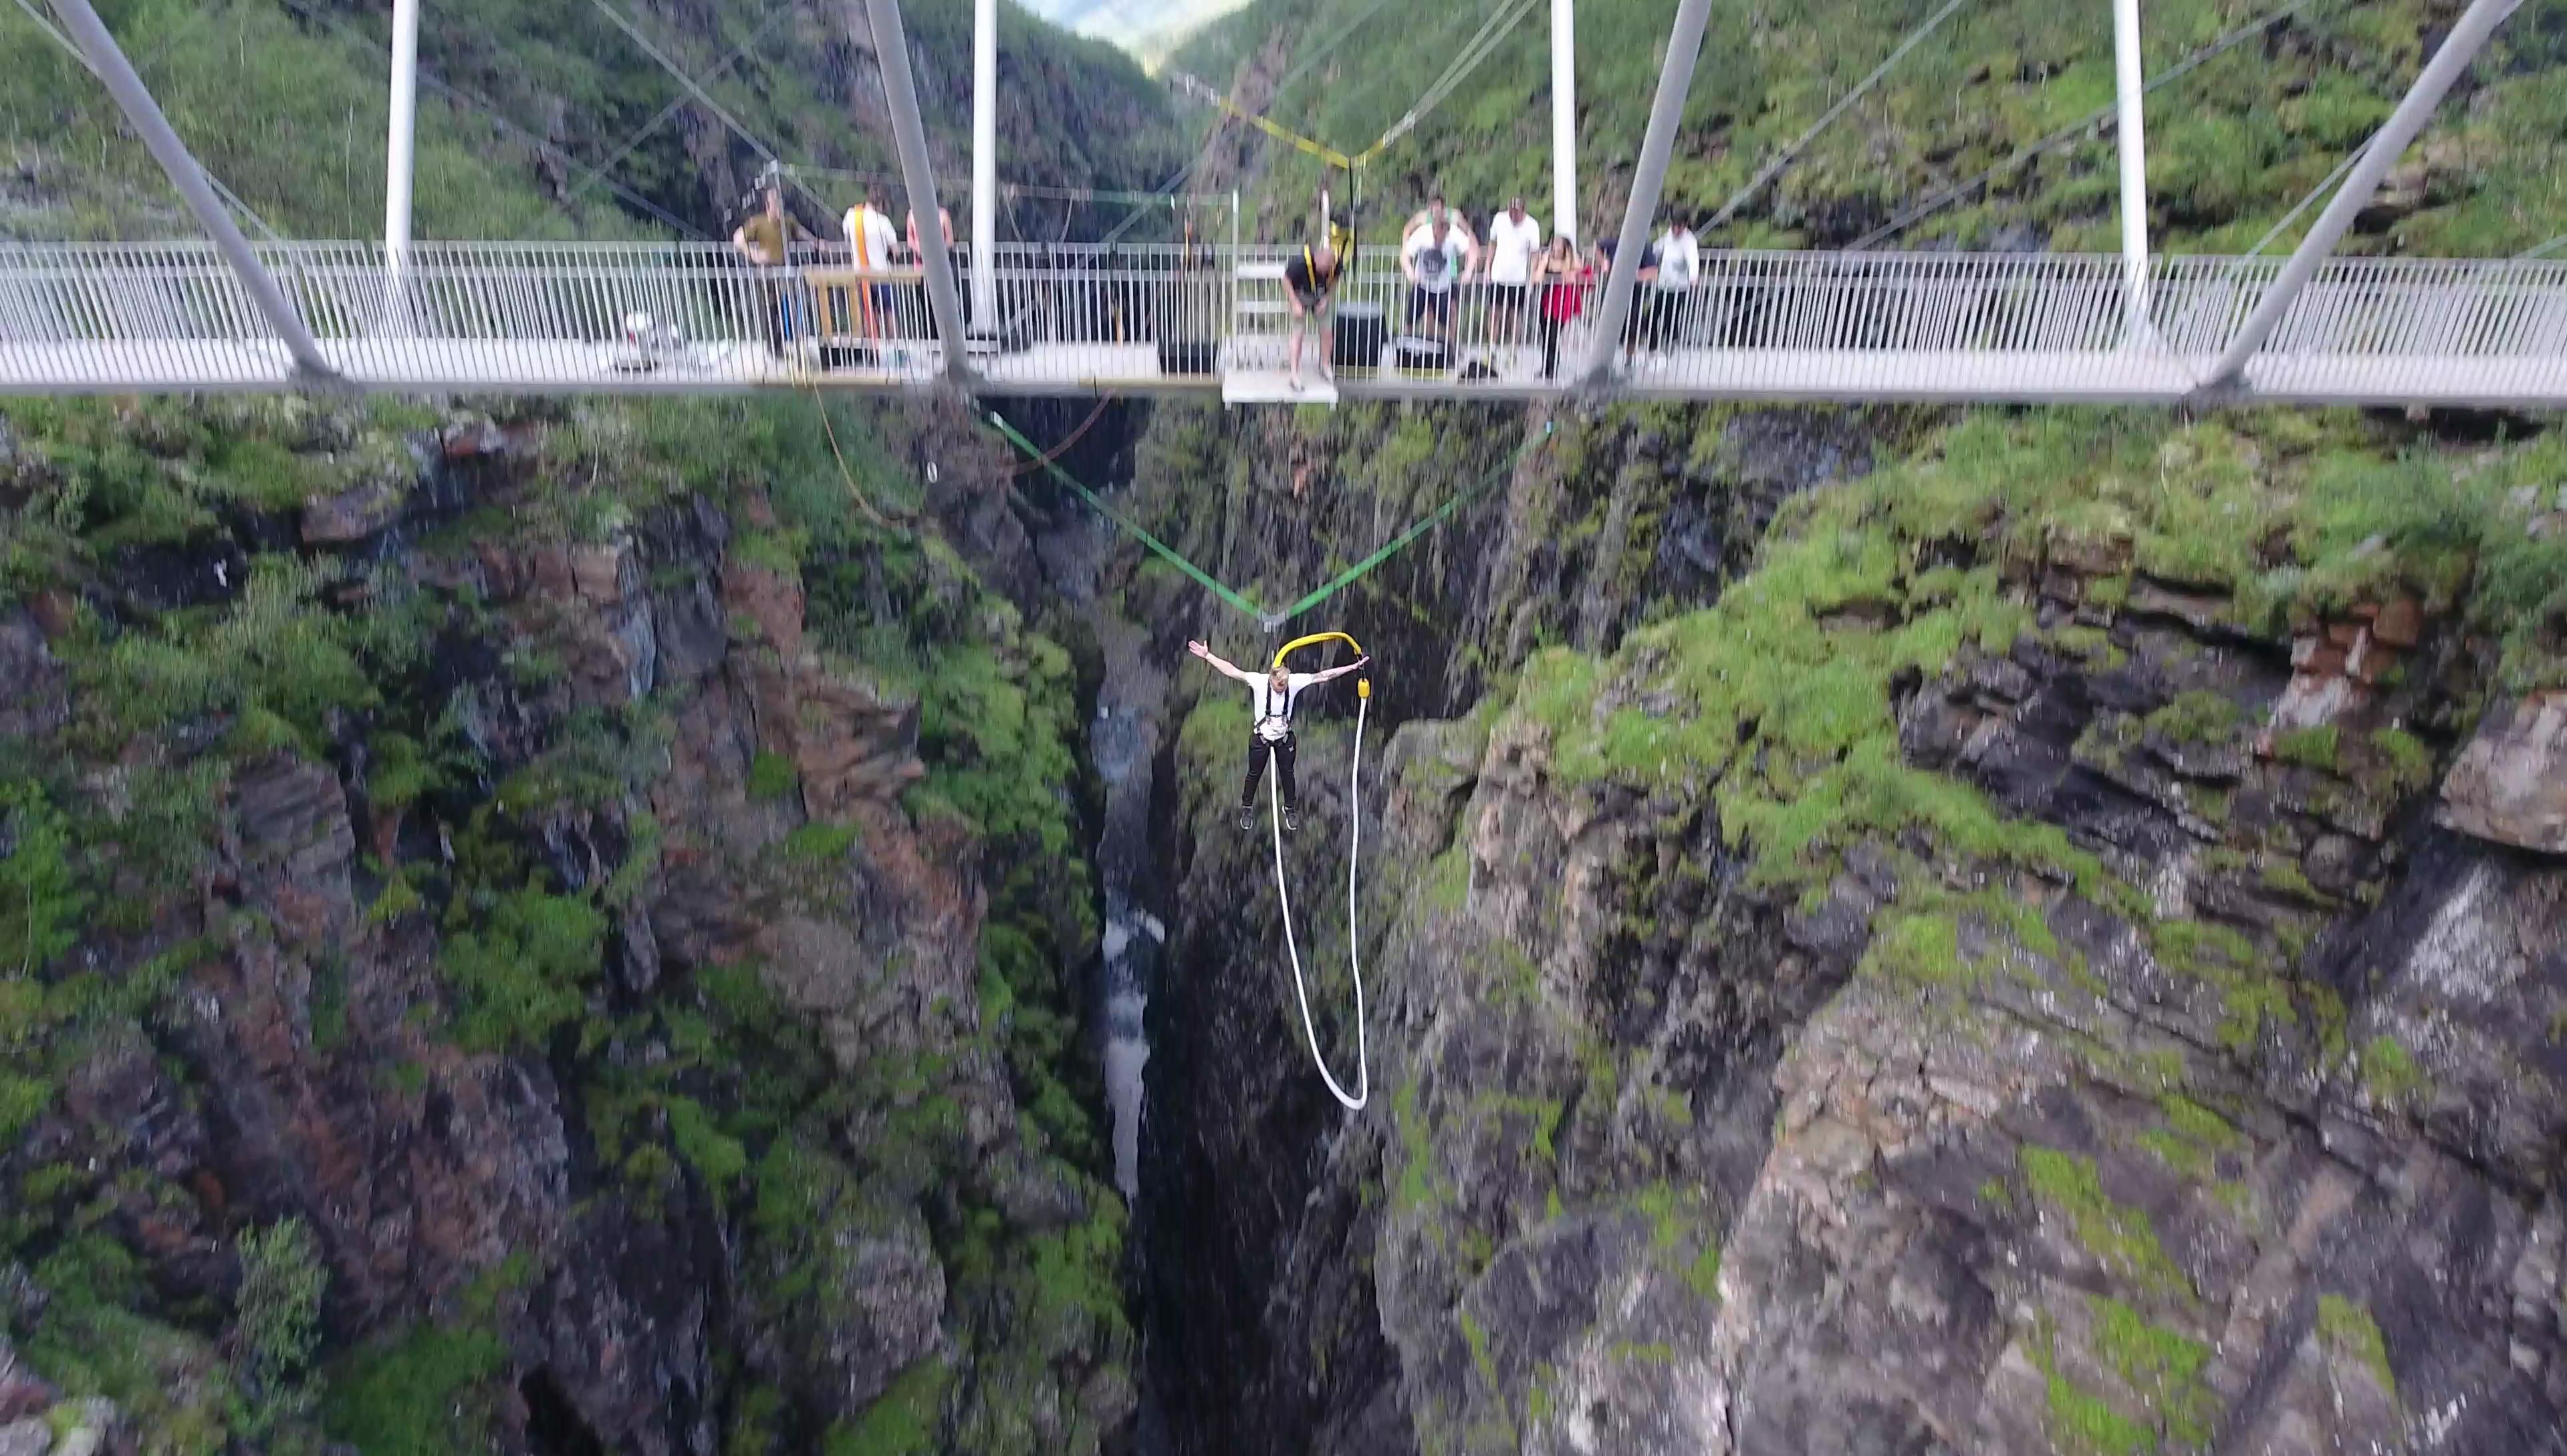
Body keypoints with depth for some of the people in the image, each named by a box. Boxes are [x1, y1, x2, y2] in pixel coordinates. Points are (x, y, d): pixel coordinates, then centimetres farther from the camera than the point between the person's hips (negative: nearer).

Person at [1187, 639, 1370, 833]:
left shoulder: (1295, 682, -20)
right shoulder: (1259, 681, -25)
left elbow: (1323, 676, -18)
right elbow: (1232, 671, -27)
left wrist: (1353, 667, -19)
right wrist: (1208, 656, -32)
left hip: (1285, 737, 2)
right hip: (1261, 737, -2)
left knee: (1287, 773, 16)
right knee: (1255, 774, 13)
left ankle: (1290, 809, 37)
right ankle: (1247, 808, 35)